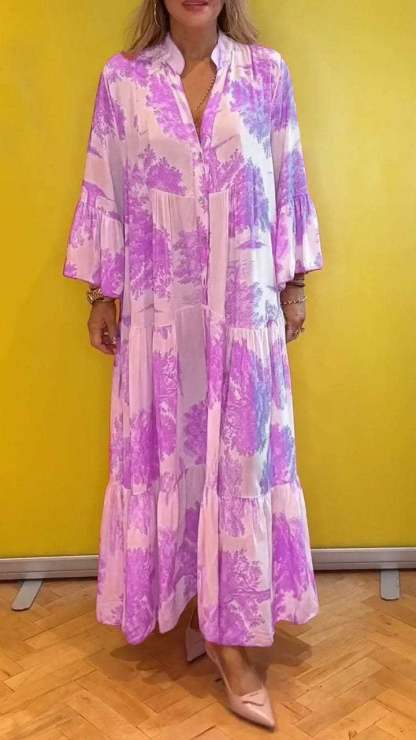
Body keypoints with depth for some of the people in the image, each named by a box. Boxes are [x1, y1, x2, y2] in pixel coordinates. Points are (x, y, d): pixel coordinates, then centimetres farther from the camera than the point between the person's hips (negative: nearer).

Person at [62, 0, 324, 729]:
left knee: (241, 451, 2)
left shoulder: (267, 72, 4)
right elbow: (105, 191, 4)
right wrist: (102, 294, 4)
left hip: (244, 300, 0)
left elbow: (288, 183, 7)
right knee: (167, 450, 7)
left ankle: (226, 623, 15)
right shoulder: (122, 78, 3)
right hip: (159, 302, 0)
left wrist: (295, 283, 7)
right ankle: (192, 603, 27)